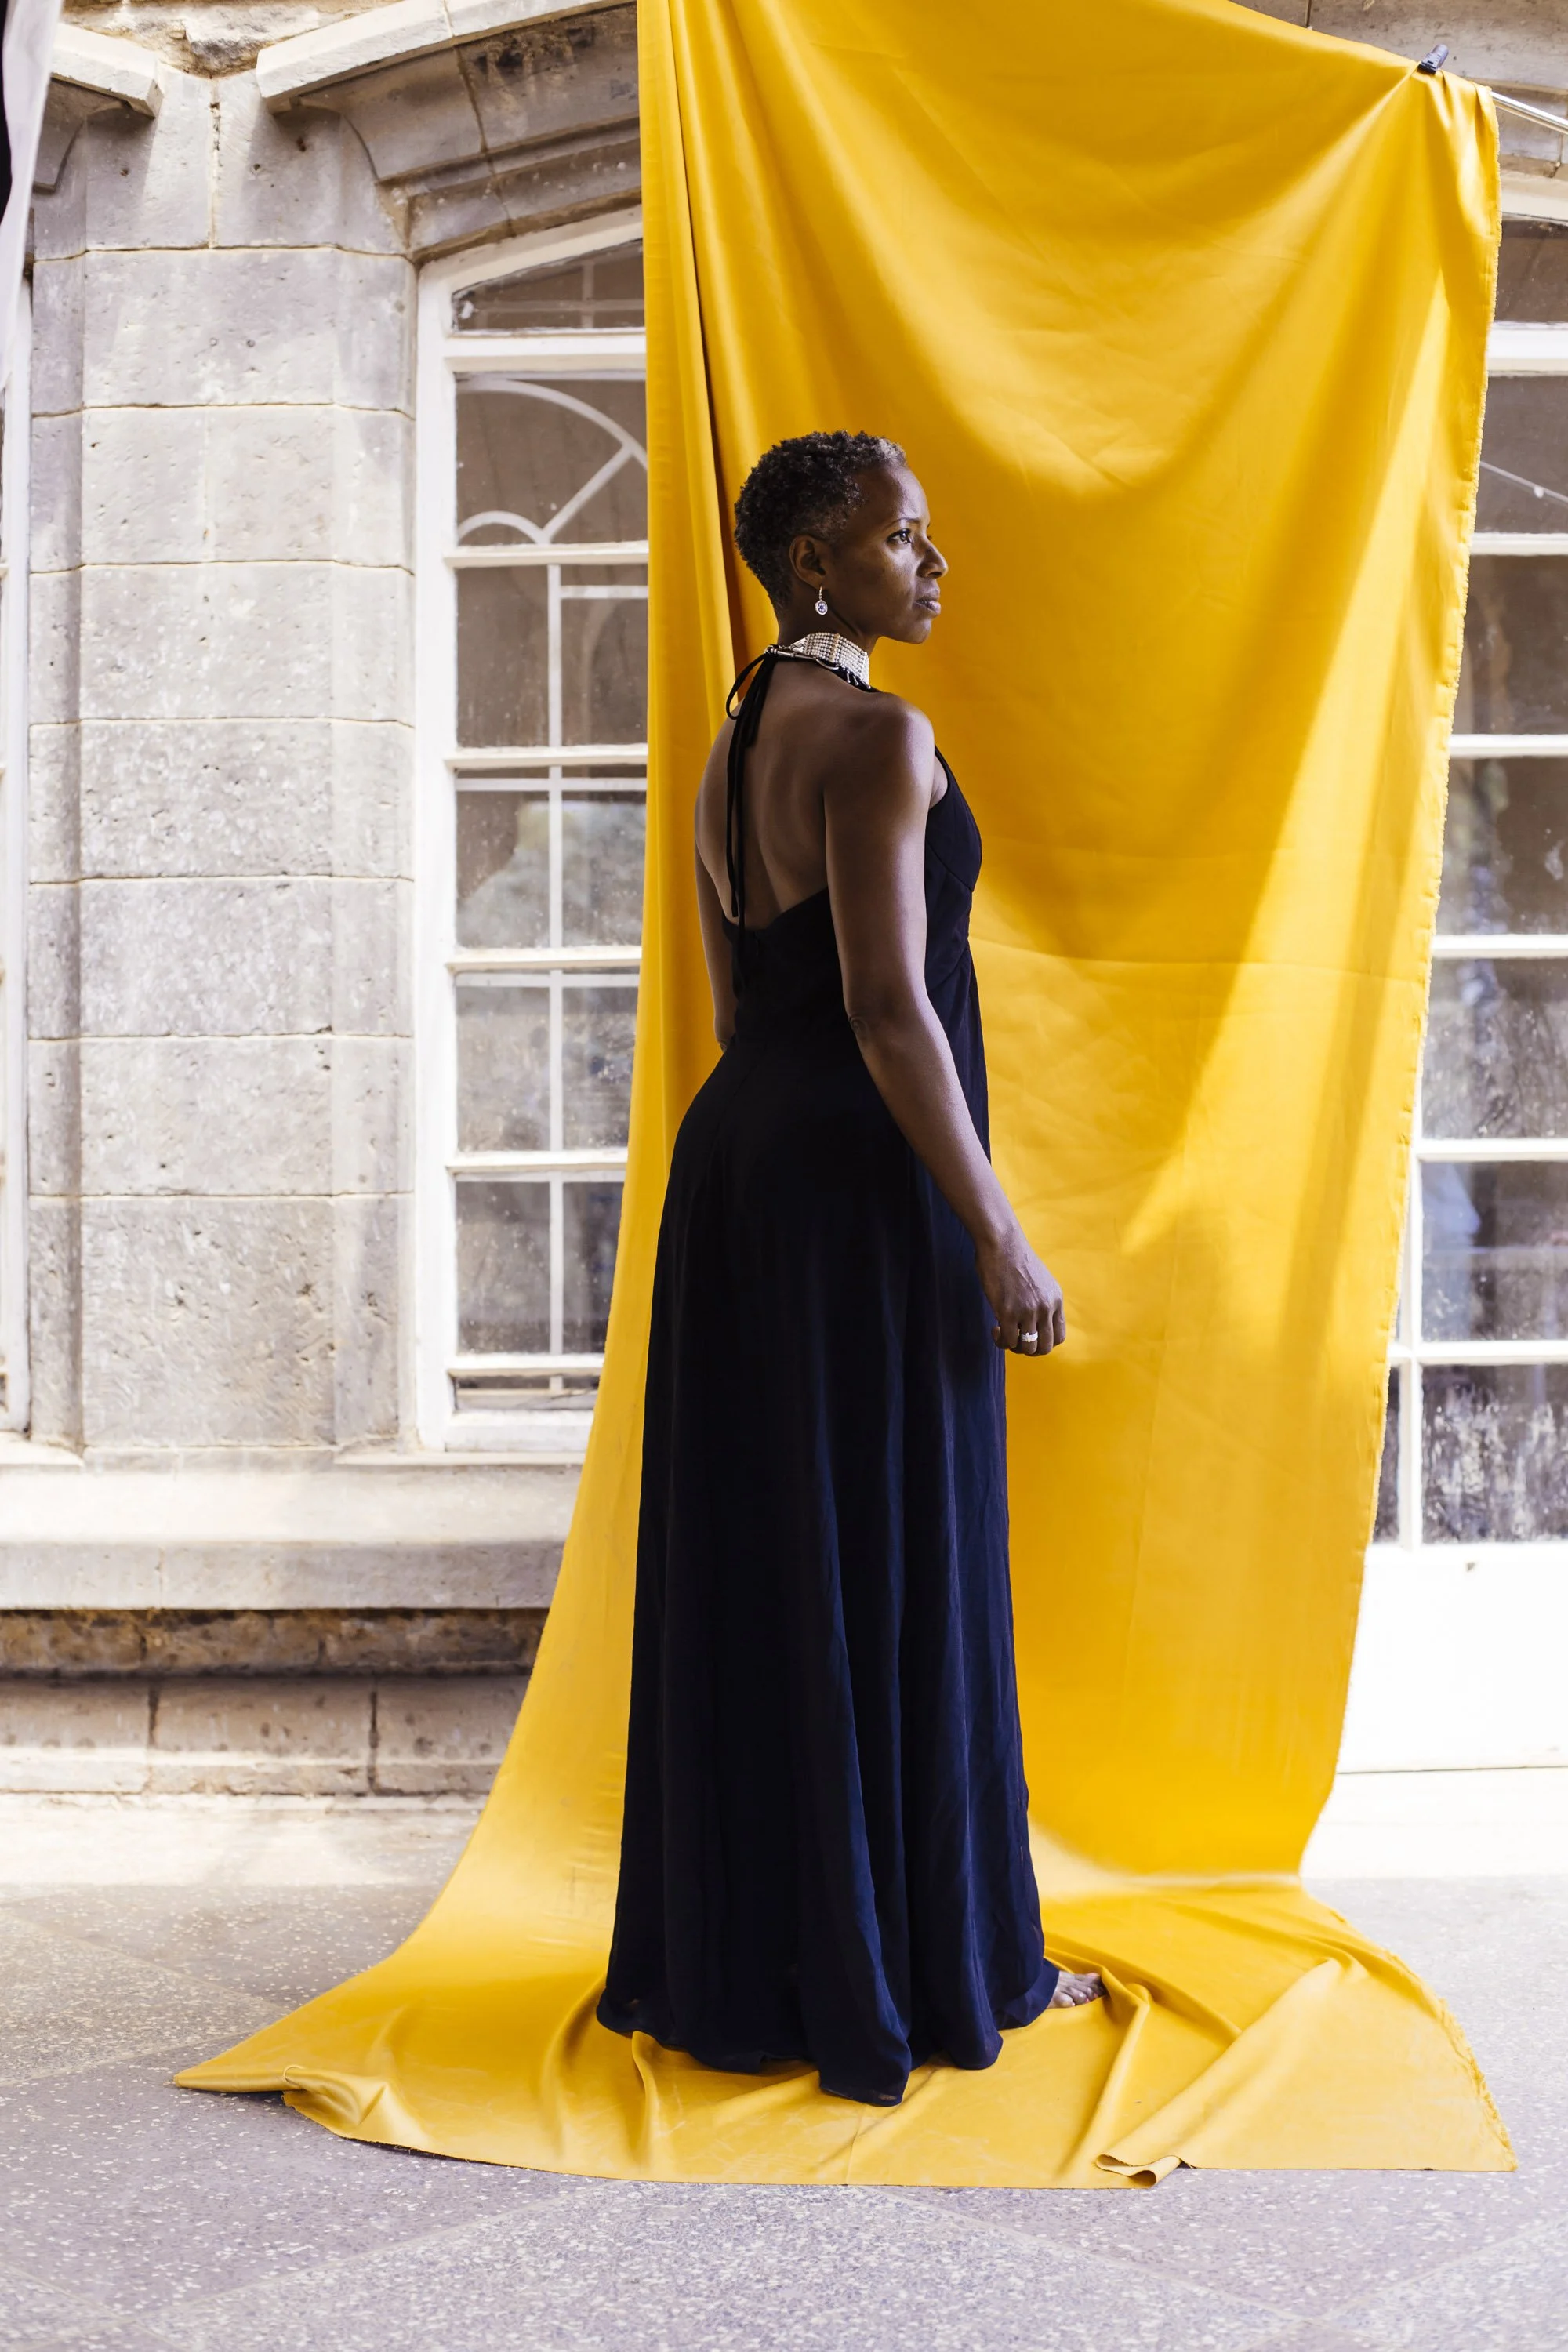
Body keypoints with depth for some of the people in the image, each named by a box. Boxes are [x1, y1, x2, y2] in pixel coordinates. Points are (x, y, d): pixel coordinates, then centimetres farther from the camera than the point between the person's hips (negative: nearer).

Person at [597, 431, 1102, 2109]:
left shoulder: (731, 750, 14)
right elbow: (888, 1005, -20)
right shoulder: (877, 737, -14)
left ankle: (737, 1958, 23)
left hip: (734, 1158, 9)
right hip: (865, 1184, -9)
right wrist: (998, 1239, -17)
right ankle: (935, 1966, 14)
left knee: (750, 1572, 13)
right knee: (892, 1576, 1)